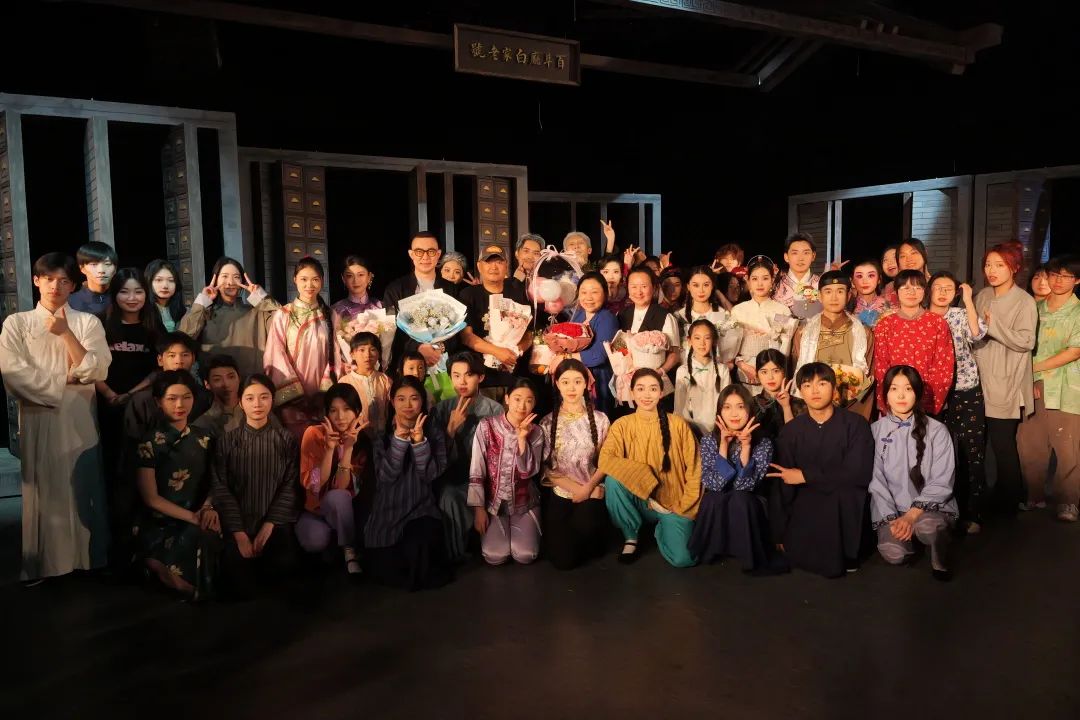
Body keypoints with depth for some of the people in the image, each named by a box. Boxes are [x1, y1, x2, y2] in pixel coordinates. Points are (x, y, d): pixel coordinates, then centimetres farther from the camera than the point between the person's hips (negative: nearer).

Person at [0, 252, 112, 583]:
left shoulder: (88, 322, 9)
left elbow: (97, 371, -4)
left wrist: (66, 333, -10)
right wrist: (67, 378, -6)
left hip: (79, 424, 1)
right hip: (36, 423, 0)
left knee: (82, 498, 4)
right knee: (41, 500, 2)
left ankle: (87, 566, 13)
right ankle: (38, 571, 11)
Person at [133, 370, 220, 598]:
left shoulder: (202, 438, 9)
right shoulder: (150, 444, -5)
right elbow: (151, 498, -8)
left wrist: (208, 507, -8)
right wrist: (192, 517, -15)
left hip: (198, 517, 5)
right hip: (158, 524, -4)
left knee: (213, 535, -29)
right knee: (196, 536, -34)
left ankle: (162, 567, -8)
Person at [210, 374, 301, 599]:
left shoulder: (287, 440, 3)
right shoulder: (227, 442, 1)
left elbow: (291, 486, -1)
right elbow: (220, 489, -4)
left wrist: (268, 526, -11)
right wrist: (239, 534, -12)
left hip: (275, 524, 1)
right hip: (238, 525, 0)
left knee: (284, 563, -29)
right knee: (239, 589, -16)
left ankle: (260, 572, 7)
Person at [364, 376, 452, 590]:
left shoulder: (433, 433, 1)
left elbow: (430, 474, -11)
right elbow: (385, 476, -14)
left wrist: (419, 442, -24)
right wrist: (399, 438, -24)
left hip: (421, 510, -1)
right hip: (386, 511, 1)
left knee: (417, 551, -29)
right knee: (381, 570, -12)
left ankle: (419, 573, 7)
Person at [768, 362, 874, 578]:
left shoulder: (855, 424, -2)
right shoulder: (790, 431, 4)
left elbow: (859, 473, -14)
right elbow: (782, 486, 1)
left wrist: (806, 476, -14)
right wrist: (781, 535, -4)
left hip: (845, 504, -1)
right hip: (805, 505, 1)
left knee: (843, 492, -34)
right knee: (796, 557, -22)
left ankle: (846, 552, -10)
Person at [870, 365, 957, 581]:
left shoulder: (936, 430, -3)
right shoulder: (876, 431, 1)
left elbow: (941, 483, -7)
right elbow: (876, 481, -2)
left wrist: (912, 515, -17)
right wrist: (891, 518, -13)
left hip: (931, 507, -1)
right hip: (890, 510, 2)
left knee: (927, 526, -36)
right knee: (893, 553, -26)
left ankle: (940, 562, -2)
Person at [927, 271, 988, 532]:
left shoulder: (961, 315, 0)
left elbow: (977, 335, -20)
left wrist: (969, 300, -19)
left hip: (967, 393, -1)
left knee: (973, 454, 0)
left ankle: (972, 514, 10)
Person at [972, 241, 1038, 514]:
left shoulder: (1024, 302, -8)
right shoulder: (982, 297, 10)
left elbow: (1026, 341, -17)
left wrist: (993, 326, -17)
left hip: (1007, 384, -6)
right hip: (982, 380, 6)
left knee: (1003, 442, -3)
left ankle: (1009, 500, 14)